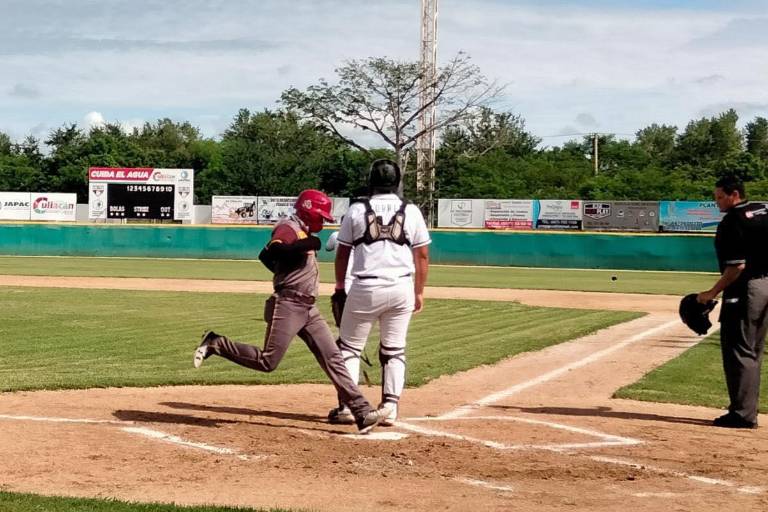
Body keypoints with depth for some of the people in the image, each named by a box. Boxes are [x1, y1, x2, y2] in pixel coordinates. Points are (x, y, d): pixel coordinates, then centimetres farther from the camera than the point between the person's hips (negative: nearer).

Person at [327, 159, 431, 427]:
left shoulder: (357, 210, 0)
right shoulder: (411, 212, 3)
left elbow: (342, 253, 6)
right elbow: (423, 256, 5)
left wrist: (339, 287, 18)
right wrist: (419, 292, 14)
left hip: (365, 287, -2)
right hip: (402, 288, 2)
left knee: (349, 346, 11)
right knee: (394, 351, 11)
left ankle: (346, 406, 6)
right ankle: (389, 408, 7)